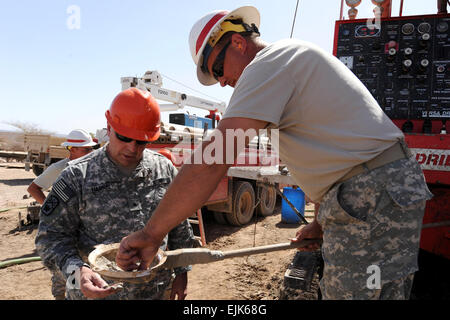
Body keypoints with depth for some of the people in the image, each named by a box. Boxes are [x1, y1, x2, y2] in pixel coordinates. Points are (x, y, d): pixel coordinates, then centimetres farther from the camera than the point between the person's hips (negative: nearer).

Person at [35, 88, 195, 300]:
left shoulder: (164, 169, -2)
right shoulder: (78, 175, -10)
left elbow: (180, 227, 6)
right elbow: (51, 235, -8)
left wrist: (181, 271, 7)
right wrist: (75, 270, -24)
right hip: (98, 292, -2)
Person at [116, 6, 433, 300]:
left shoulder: (269, 63, -12)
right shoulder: (296, 56, 20)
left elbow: (211, 162, -23)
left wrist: (151, 234, -15)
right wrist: (321, 222, 21)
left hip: (373, 196, -10)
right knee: (336, 290, 16)